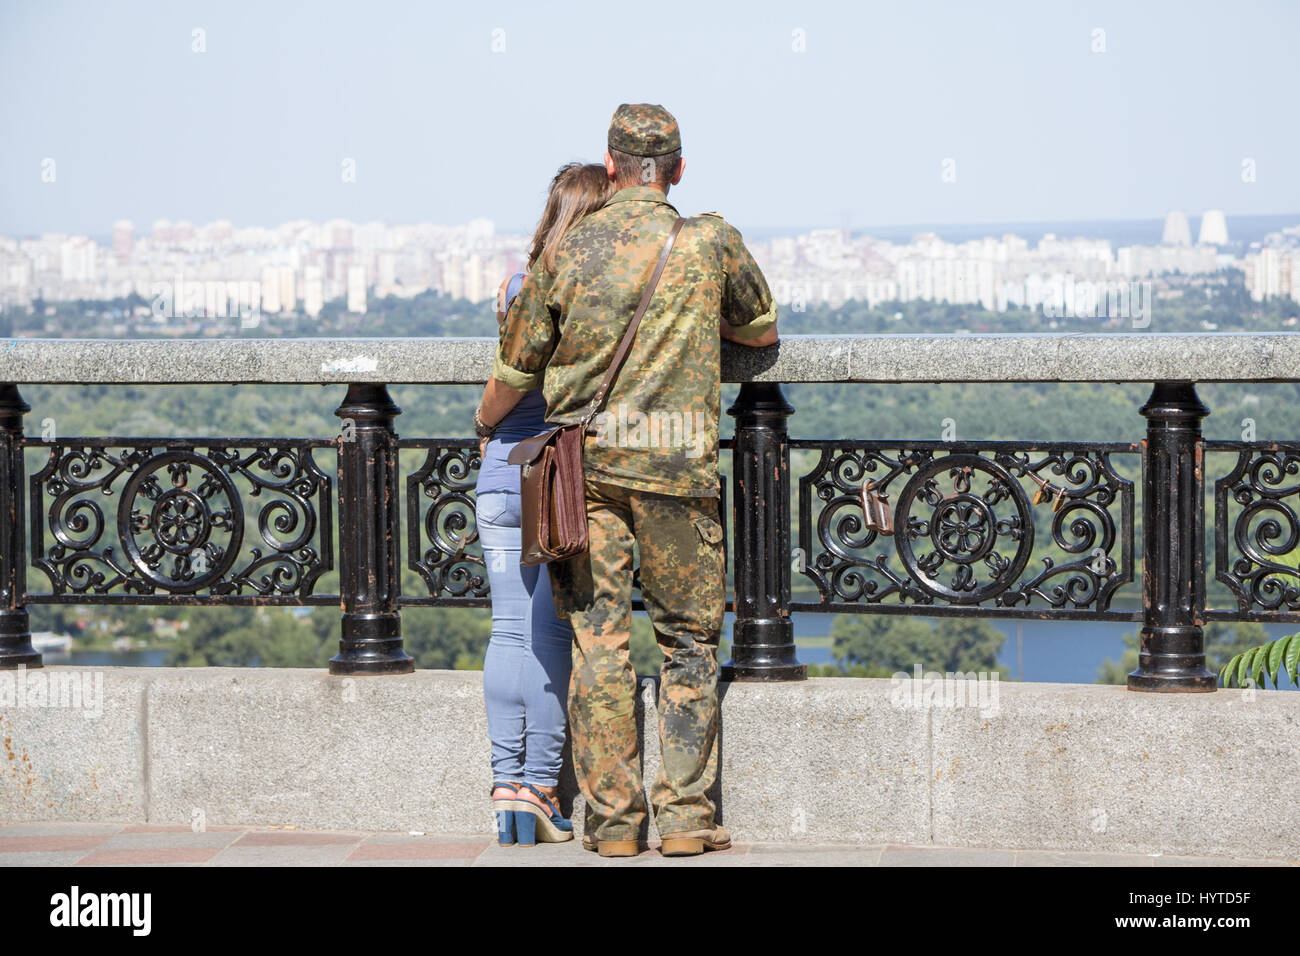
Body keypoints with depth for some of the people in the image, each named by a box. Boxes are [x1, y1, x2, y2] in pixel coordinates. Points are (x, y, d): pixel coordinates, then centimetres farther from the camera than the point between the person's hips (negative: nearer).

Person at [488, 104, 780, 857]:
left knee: (599, 640, 4)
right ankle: (686, 815, 5)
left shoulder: (569, 250, 2)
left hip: (583, 457, 1)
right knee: (690, 640, 8)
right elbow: (761, 328, 17)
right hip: (676, 462, -1)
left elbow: (518, 365, 10)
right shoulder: (712, 244, 0)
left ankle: (613, 818, 3)